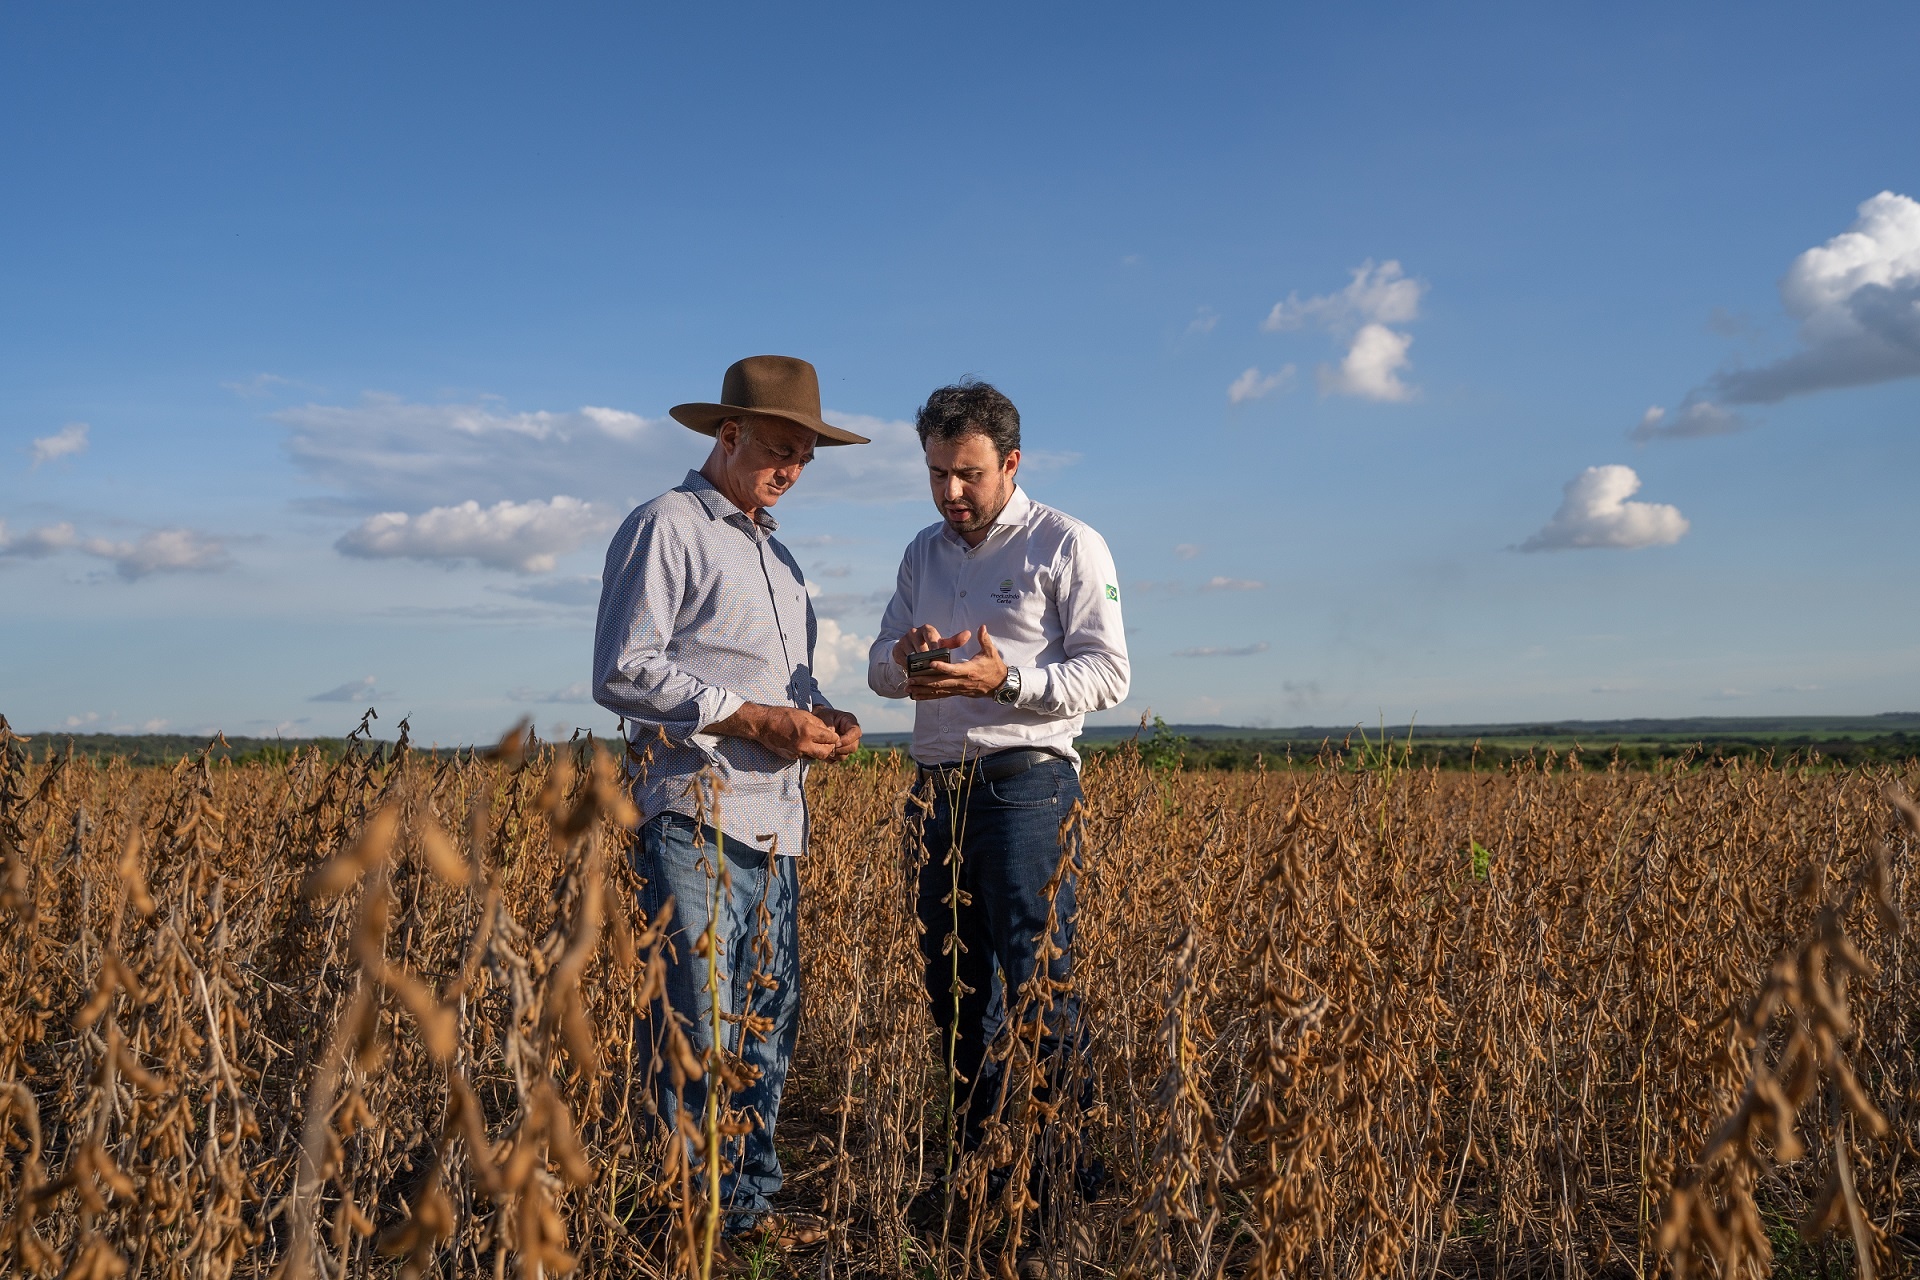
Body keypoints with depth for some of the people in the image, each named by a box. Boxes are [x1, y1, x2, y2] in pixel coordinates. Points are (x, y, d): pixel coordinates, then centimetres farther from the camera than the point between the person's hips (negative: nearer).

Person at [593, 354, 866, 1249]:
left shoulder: (774, 552, 23)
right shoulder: (665, 528, -4)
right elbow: (621, 673, -13)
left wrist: (825, 717, 9)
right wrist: (753, 718, -16)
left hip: (773, 826, 8)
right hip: (695, 817, -8)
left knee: (767, 1022, 12)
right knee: (698, 1029, -7)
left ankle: (748, 1204, 24)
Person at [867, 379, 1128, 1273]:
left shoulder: (1068, 547, -2)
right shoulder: (923, 553, 16)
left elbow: (1106, 673, -8)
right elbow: (880, 667, 15)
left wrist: (1004, 678, -22)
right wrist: (903, 658, -10)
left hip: (1025, 785, -6)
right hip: (940, 787, 6)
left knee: (1033, 985, -10)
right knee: (952, 986, 10)